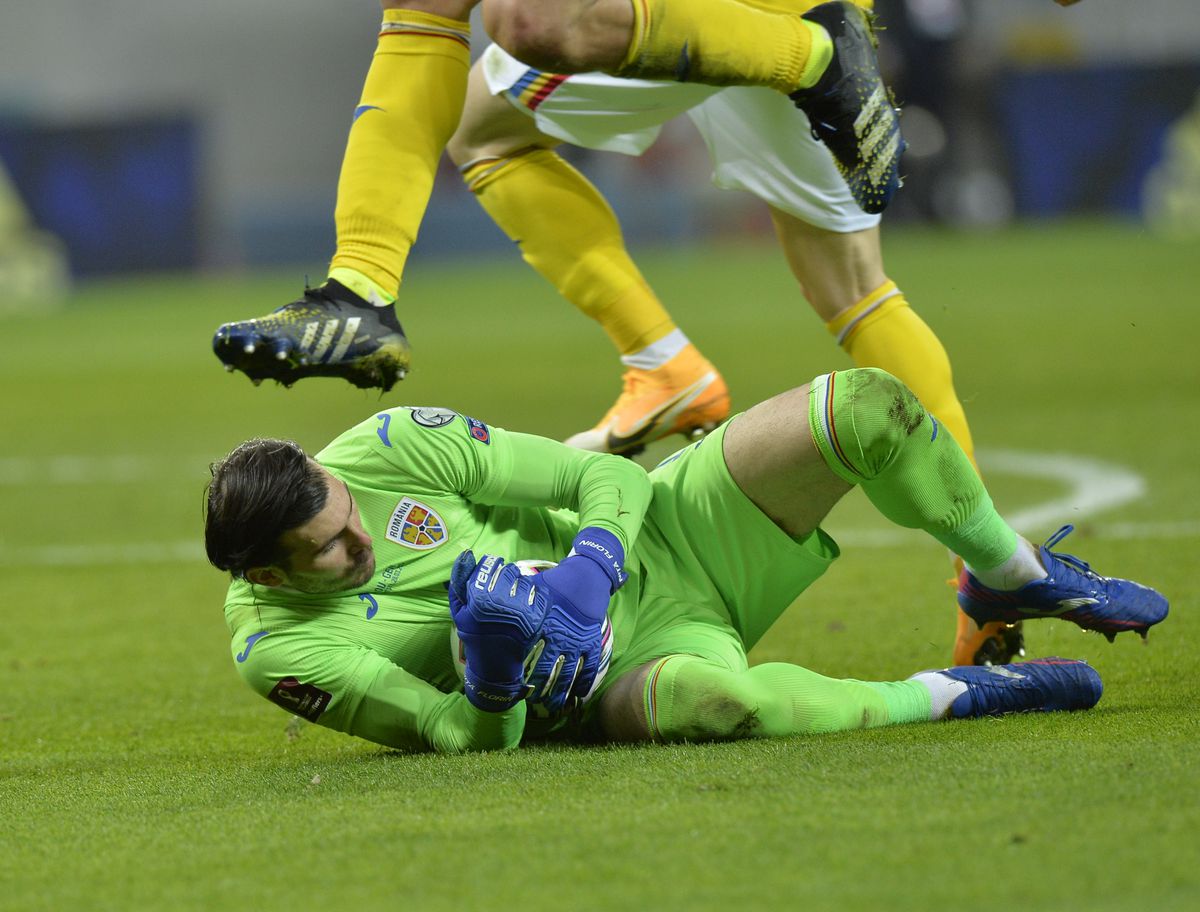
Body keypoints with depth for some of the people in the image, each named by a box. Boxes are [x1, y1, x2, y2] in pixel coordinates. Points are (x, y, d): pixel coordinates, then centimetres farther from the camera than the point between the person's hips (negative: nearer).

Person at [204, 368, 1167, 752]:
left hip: (655, 540, 4)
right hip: (605, 671, -4)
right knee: (704, 694, -43)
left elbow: (607, 478, -7)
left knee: (868, 408, -15)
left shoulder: (386, 450, -13)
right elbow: (475, 741, -14)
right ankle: (949, 696, -15)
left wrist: (586, 573, -27)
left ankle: (1013, 574, 16)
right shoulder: (276, 648, -18)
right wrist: (494, 683, -37)